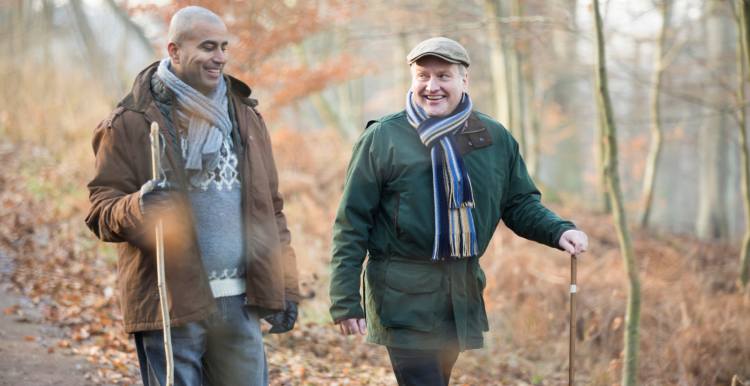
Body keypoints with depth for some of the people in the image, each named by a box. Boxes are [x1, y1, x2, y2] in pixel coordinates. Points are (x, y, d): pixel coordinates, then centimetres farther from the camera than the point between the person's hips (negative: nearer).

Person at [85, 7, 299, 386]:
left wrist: (285, 288, 13)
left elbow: (270, 208, 18)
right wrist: (139, 207, -26)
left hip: (240, 302, 5)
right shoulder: (130, 123, -1)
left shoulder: (244, 117, 16)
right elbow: (101, 211, -3)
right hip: (170, 305, -5)